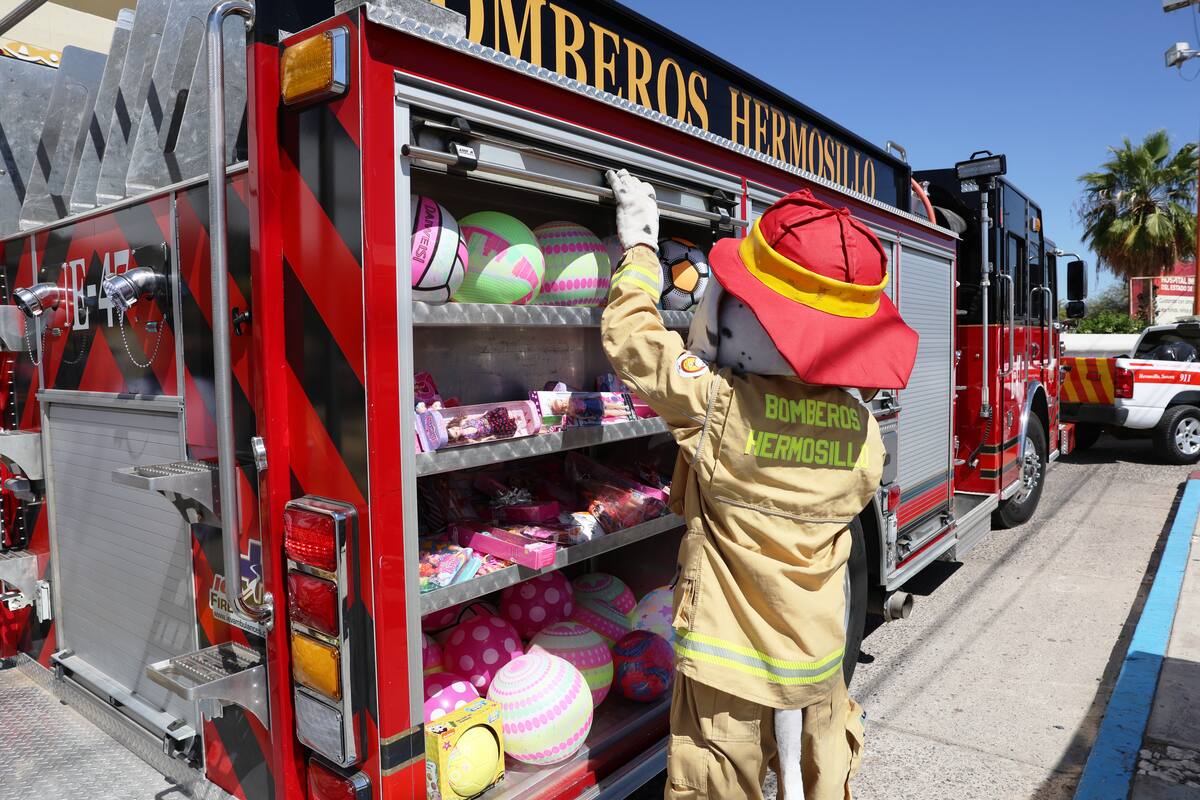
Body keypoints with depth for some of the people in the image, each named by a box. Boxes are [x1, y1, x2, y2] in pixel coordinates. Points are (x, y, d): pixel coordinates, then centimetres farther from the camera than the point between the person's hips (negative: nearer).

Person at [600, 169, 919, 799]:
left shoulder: (715, 404, -24)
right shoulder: (861, 427, -8)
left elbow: (631, 339, -11)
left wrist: (640, 247, 3)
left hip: (730, 666, -4)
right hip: (818, 663, 5)